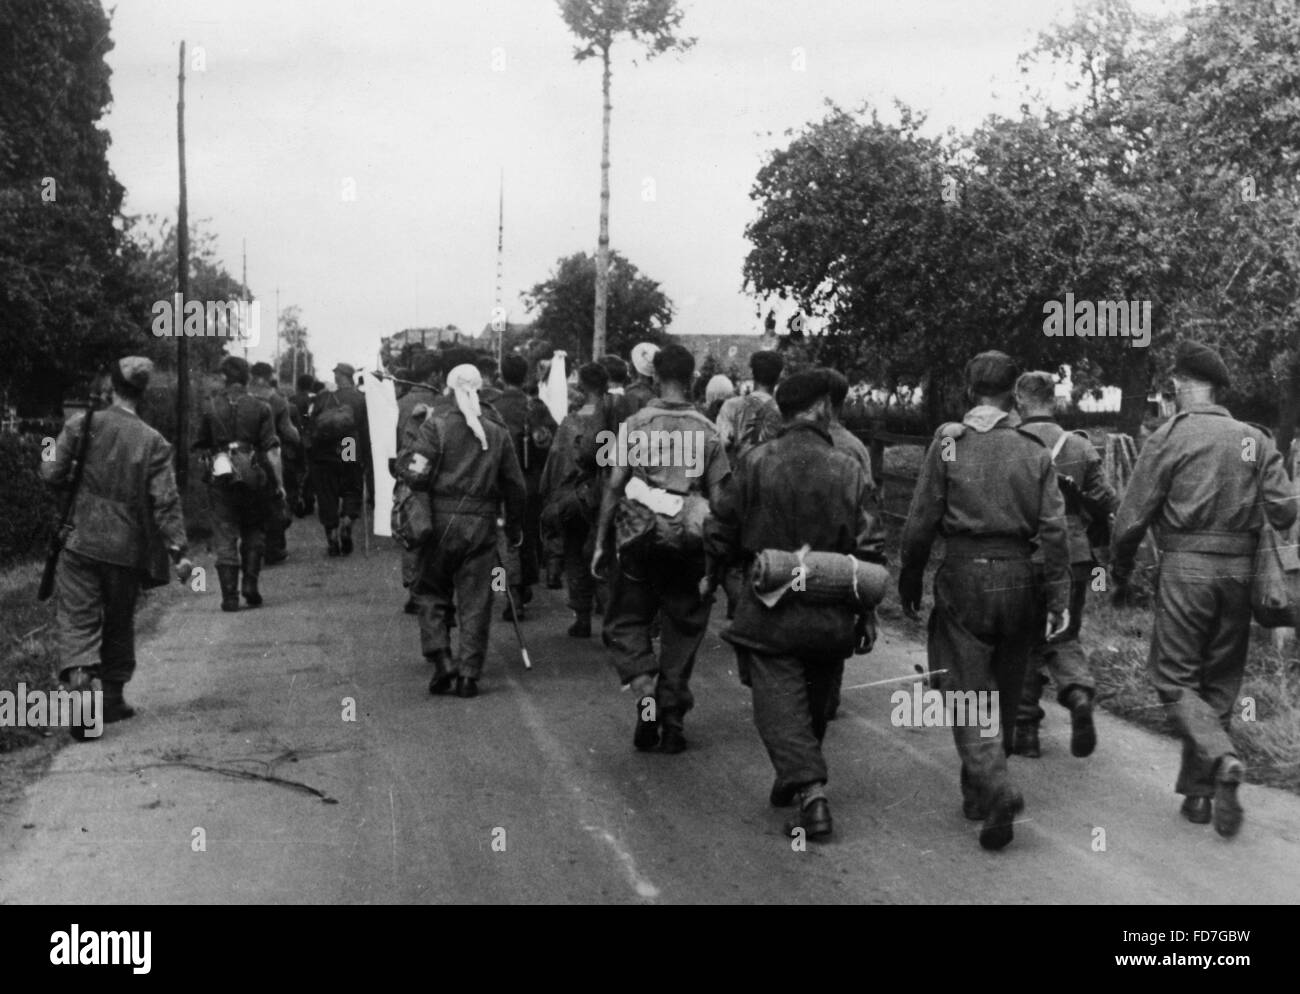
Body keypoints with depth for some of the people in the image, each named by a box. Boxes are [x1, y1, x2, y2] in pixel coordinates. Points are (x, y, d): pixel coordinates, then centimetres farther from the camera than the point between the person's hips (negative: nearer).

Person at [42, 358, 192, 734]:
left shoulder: (81, 424, -4)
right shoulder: (153, 442, -6)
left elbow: (54, 475, -1)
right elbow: (166, 502, -9)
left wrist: (47, 465, 23)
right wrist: (179, 551, -7)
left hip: (80, 542, 0)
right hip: (127, 548, 1)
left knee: (77, 618, 0)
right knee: (119, 623, 16)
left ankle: (79, 675, -26)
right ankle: (112, 697, 25)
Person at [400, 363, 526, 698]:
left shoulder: (436, 426, -5)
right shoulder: (498, 433, 5)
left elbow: (418, 475, -12)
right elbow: (515, 485, 8)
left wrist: (403, 459, 8)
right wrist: (515, 527, 18)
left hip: (442, 520, -2)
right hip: (482, 526, 2)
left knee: (433, 594, 13)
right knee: (475, 602, 7)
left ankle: (441, 660, 0)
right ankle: (469, 673, 6)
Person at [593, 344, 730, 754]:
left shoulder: (636, 424, -3)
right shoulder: (707, 431, 1)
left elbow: (614, 487, -4)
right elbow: (718, 498, 1)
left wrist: (600, 542, 2)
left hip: (640, 540, -1)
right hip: (690, 546, 2)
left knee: (625, 623, 13)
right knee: (683, 629, 12)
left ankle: (644, 687, -11)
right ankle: (672, 721, 16)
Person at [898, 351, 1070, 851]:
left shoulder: (948, 440, -4)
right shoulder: (1035, 449, 4)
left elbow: (921, 520, -5)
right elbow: (1053, 529, 0)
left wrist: (909, 580, 6)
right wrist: (1059, 598, 3)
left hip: (963, 576, -3)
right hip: (1018, 579, 3)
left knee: (966, 691, -1)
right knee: (1003, 694, 15)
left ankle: (996, 788, -20)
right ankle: (979, 791, 28)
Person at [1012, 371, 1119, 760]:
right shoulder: (1080, 447, 3)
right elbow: (1108, 506, 1)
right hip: (1074, 558, 2)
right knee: (1063, 637, 18)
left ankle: (1025, 730, 14)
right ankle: (1080, 692, -10)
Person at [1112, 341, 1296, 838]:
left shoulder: (1170, 437, -4)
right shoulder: (1256, 440, 7)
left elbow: (1131, 517, -5)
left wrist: (1121, 574, 8)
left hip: (1186, 569, -4)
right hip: (1239, 571, 4)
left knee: (1175, 679, 4)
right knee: (1220, 683, 13)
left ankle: (1223, 760, -19)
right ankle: (1198, 792, 17)